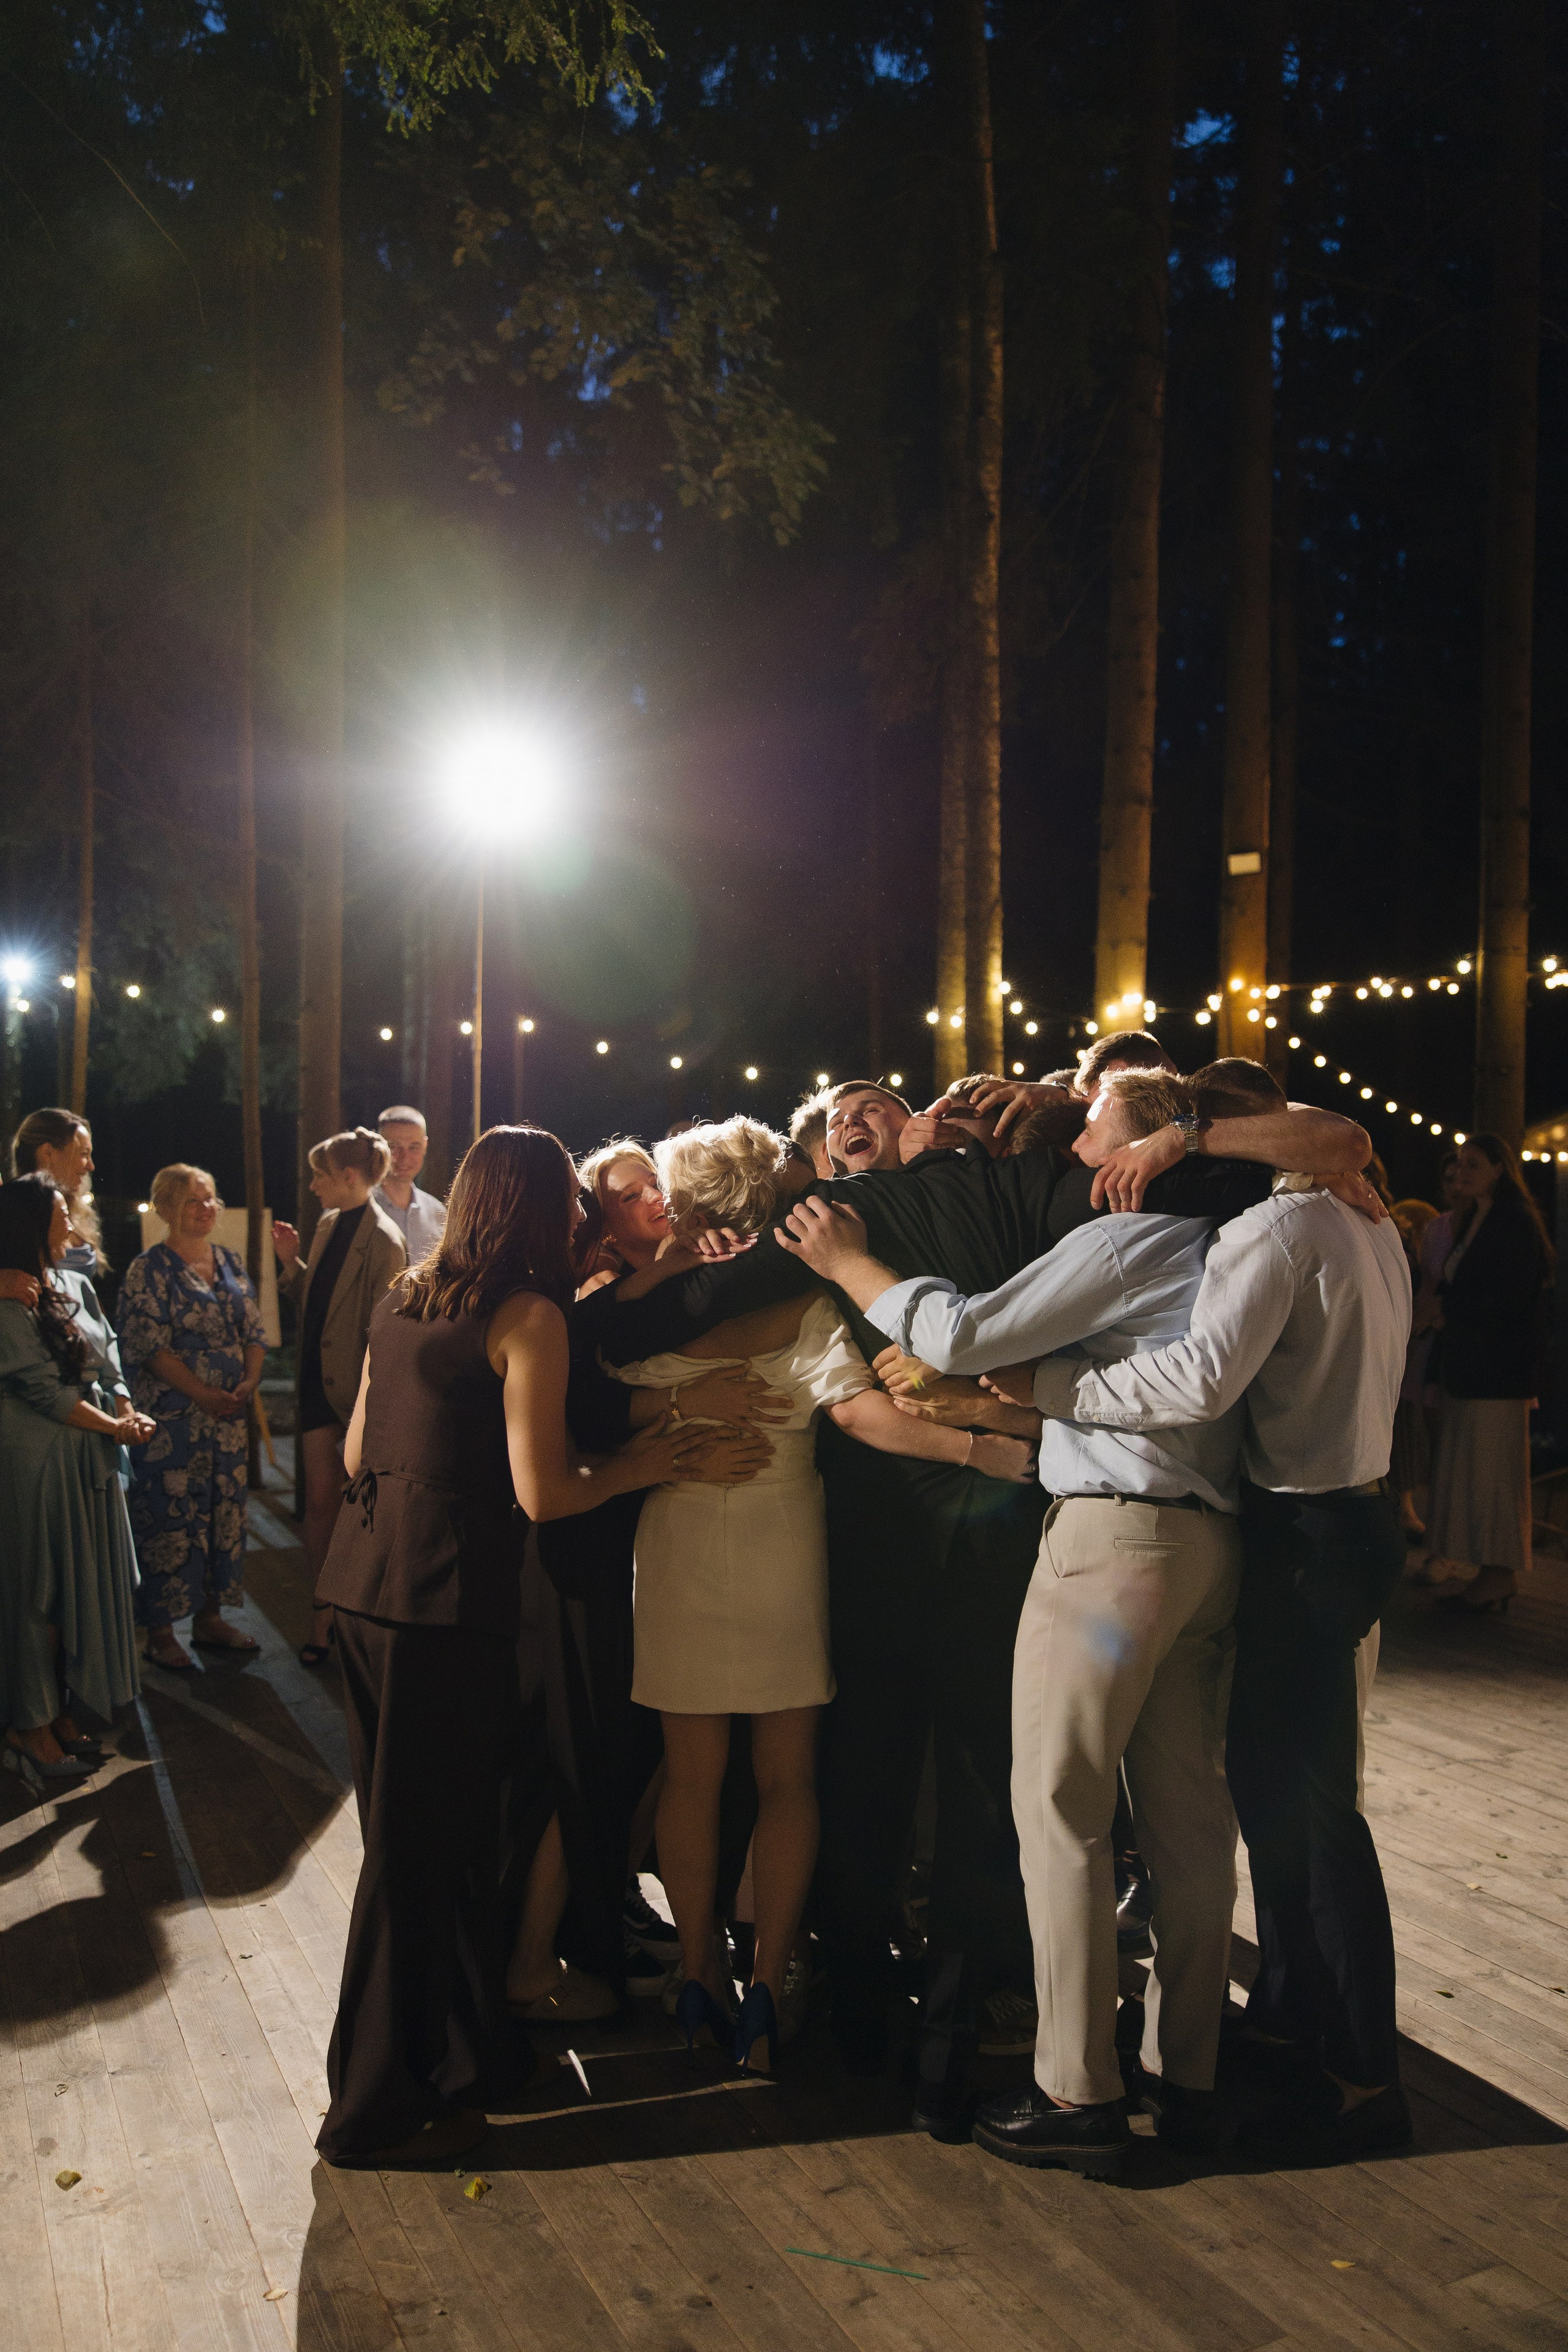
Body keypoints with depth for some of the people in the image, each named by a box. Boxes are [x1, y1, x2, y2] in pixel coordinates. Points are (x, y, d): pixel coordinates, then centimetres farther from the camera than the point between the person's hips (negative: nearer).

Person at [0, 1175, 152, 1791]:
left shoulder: (66, 1287, 14)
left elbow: (106, 1362, 15)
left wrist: (126, 1410, -1)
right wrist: (115, 1428, -8)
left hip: (86, 1460, 8)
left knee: (81, 1587, 12)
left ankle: (60, 1714, 22)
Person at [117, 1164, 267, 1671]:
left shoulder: (232, 1263, 11)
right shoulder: (149, 1270, -7)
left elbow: (255, 1332, 11)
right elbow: (148, 1345, -14)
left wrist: (248, 1383, -7)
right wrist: (203, 1393, -18)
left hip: (228, 1416, 6)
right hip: (171, 1417, -6)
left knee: (224, 1514, 10)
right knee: (170, 1517, -2)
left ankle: (209, 1616, 22)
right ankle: (160, 1631, 8)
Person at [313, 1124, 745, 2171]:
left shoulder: (405, 1299, 12)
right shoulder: (529, 1314, -10)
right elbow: (542, 1493, -15)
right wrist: (636, 1466, 2)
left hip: (364, 1577, 8)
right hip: (445, 1594, -8)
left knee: (420, 1832, 18)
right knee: (420, 1847, 4)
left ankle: (475, 2049, 33)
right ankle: (381, 2108, 17)